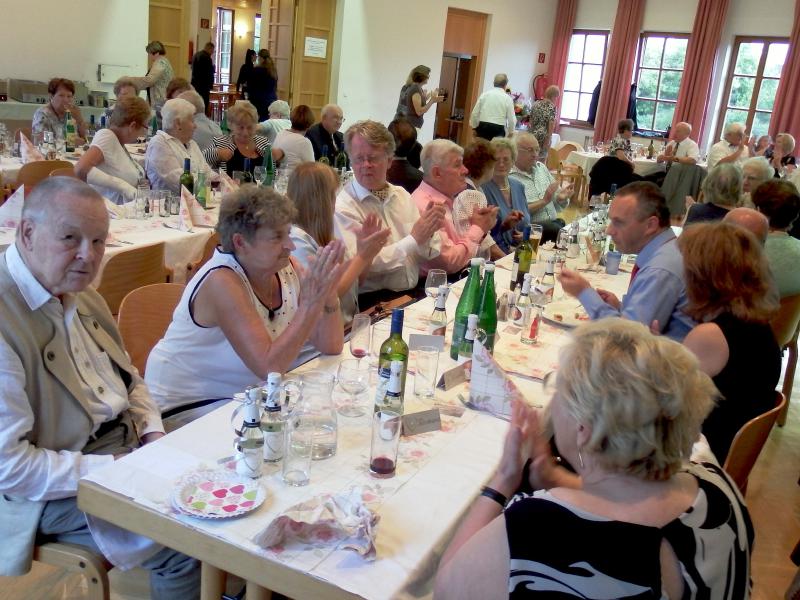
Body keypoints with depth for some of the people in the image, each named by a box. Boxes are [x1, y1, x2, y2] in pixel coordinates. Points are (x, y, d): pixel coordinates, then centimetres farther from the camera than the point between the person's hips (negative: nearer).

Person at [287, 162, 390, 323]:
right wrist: (362, 257, -14)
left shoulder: (320, 236, 12)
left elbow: (354, 280, 16)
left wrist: (366, 251, 0)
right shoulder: (297, 241, -14)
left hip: (349, 324, 8)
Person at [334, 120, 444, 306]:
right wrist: (414, 240, -17)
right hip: (373, 301, -6)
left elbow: (428, 255, 10)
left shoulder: (402, 195, 10)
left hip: (415, 293, 7)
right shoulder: (343, 206, -9)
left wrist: (429, 232, -12)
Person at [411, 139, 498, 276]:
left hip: (463, 275, 9)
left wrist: (478, 228, -4)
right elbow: (449, 262, -21)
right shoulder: (424, 207, -19)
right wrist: (478, 229, -9)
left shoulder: (450, 199, 9)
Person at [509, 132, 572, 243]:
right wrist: (544, 201, -11)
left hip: (554, 222, 7)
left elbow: (558, 205, 21)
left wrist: (561, 197, -2)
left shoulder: (541, 167, 17)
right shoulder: (509, 176, -8)